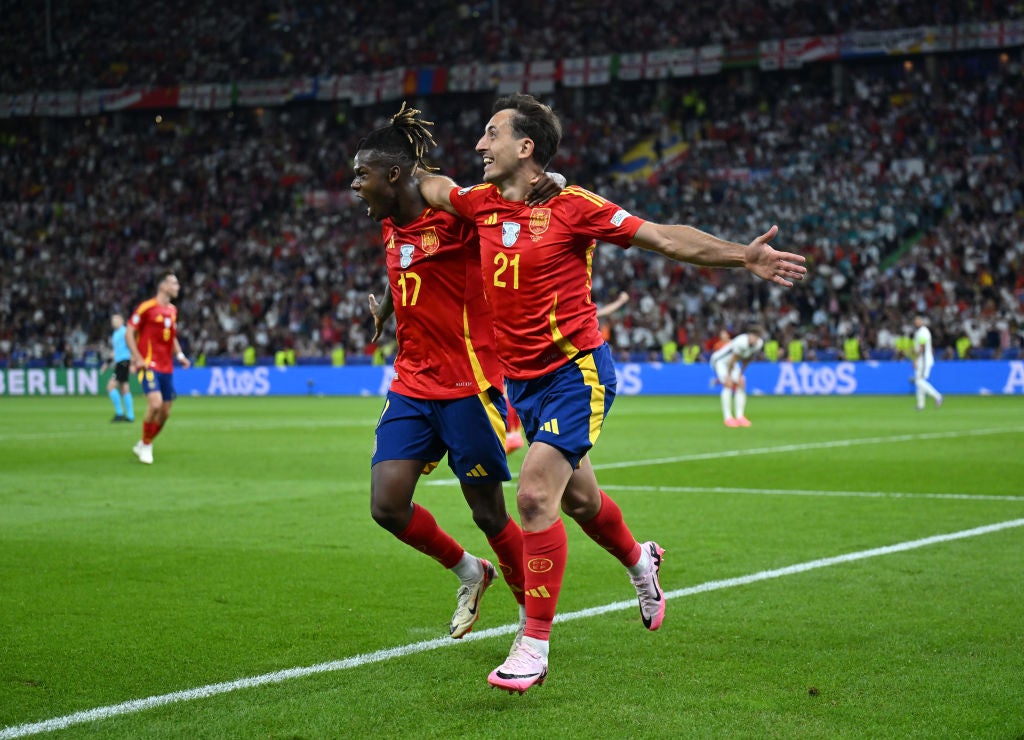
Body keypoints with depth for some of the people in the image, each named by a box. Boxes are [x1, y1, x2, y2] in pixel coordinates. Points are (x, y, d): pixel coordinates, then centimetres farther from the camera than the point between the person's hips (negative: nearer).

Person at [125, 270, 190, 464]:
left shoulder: (173, 310, 13)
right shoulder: (146, 307, -8)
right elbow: (129, 333, -7)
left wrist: (179, 355, 10)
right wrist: (138, 358, -16)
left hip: (167, 367, 7)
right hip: (149, 365, -7)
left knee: (165, 412, 5)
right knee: (155, 403, -22)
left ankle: (143, 445, 25)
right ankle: (146, 445, -3)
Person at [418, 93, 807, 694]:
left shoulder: (571, 206, -13)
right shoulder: (481, 203, 3)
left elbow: (665, 238, -11)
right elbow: (430, 188, 26)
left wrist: (743, 256, -17)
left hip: (576, 372, -6)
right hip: (521, 379, 6)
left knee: (536, 496, -19)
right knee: (577, 497, 20)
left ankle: (535, 645, -12)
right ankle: (639, 561, 51)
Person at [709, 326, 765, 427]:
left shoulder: (759, 343, -13)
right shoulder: (741, 342, -37)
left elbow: (747, 360, 0)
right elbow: (733, 359, -27)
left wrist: (740, 375, 3)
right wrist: (728, 376, -18)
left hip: (731, 362, 8)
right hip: (720, 361, -8)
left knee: (741, 384, -3)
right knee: (728, 385, -20)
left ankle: (740, 416, -3)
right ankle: (728, 417, -22)